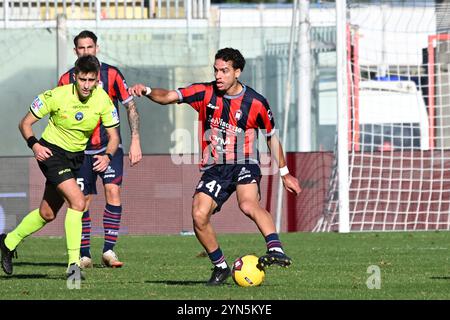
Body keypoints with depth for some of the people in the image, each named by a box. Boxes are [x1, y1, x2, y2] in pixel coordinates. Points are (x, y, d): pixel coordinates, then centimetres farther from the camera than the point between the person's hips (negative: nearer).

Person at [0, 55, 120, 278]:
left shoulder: (103, 100, -12)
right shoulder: (57, 96, -21)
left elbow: (114, 136, -5)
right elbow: (25, 123, -11)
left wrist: (107, 156, -25)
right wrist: (34, 144, -29)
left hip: (76, 156, 5)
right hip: (51, 151, -5)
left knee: (47, 214, 14)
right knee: (78, 202, -24)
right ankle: (74, 263, -21)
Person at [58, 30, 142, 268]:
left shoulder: (111, 74, -3)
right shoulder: (66, 79, 2)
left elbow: (130, 107, 1)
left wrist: (135, 141, -6)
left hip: (109, 145, -2)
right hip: (81, 149, 2)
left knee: (113, 191, -16)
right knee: (82, 200, 0)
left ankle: (109, 251, -11)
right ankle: (84, 255, 10)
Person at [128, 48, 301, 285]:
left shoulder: (255, 103, -4)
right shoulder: (205, 93, 0)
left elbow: (272, 137, 9)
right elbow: (168, 97, -6)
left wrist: (284, 173, 14)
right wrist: (147, 91, -28)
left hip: (245, 165, -3)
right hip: (214, 168, 3)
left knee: (248, 205, -33)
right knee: (199, 216, -14)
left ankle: (276, 250, -42)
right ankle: (220, 267, 6)